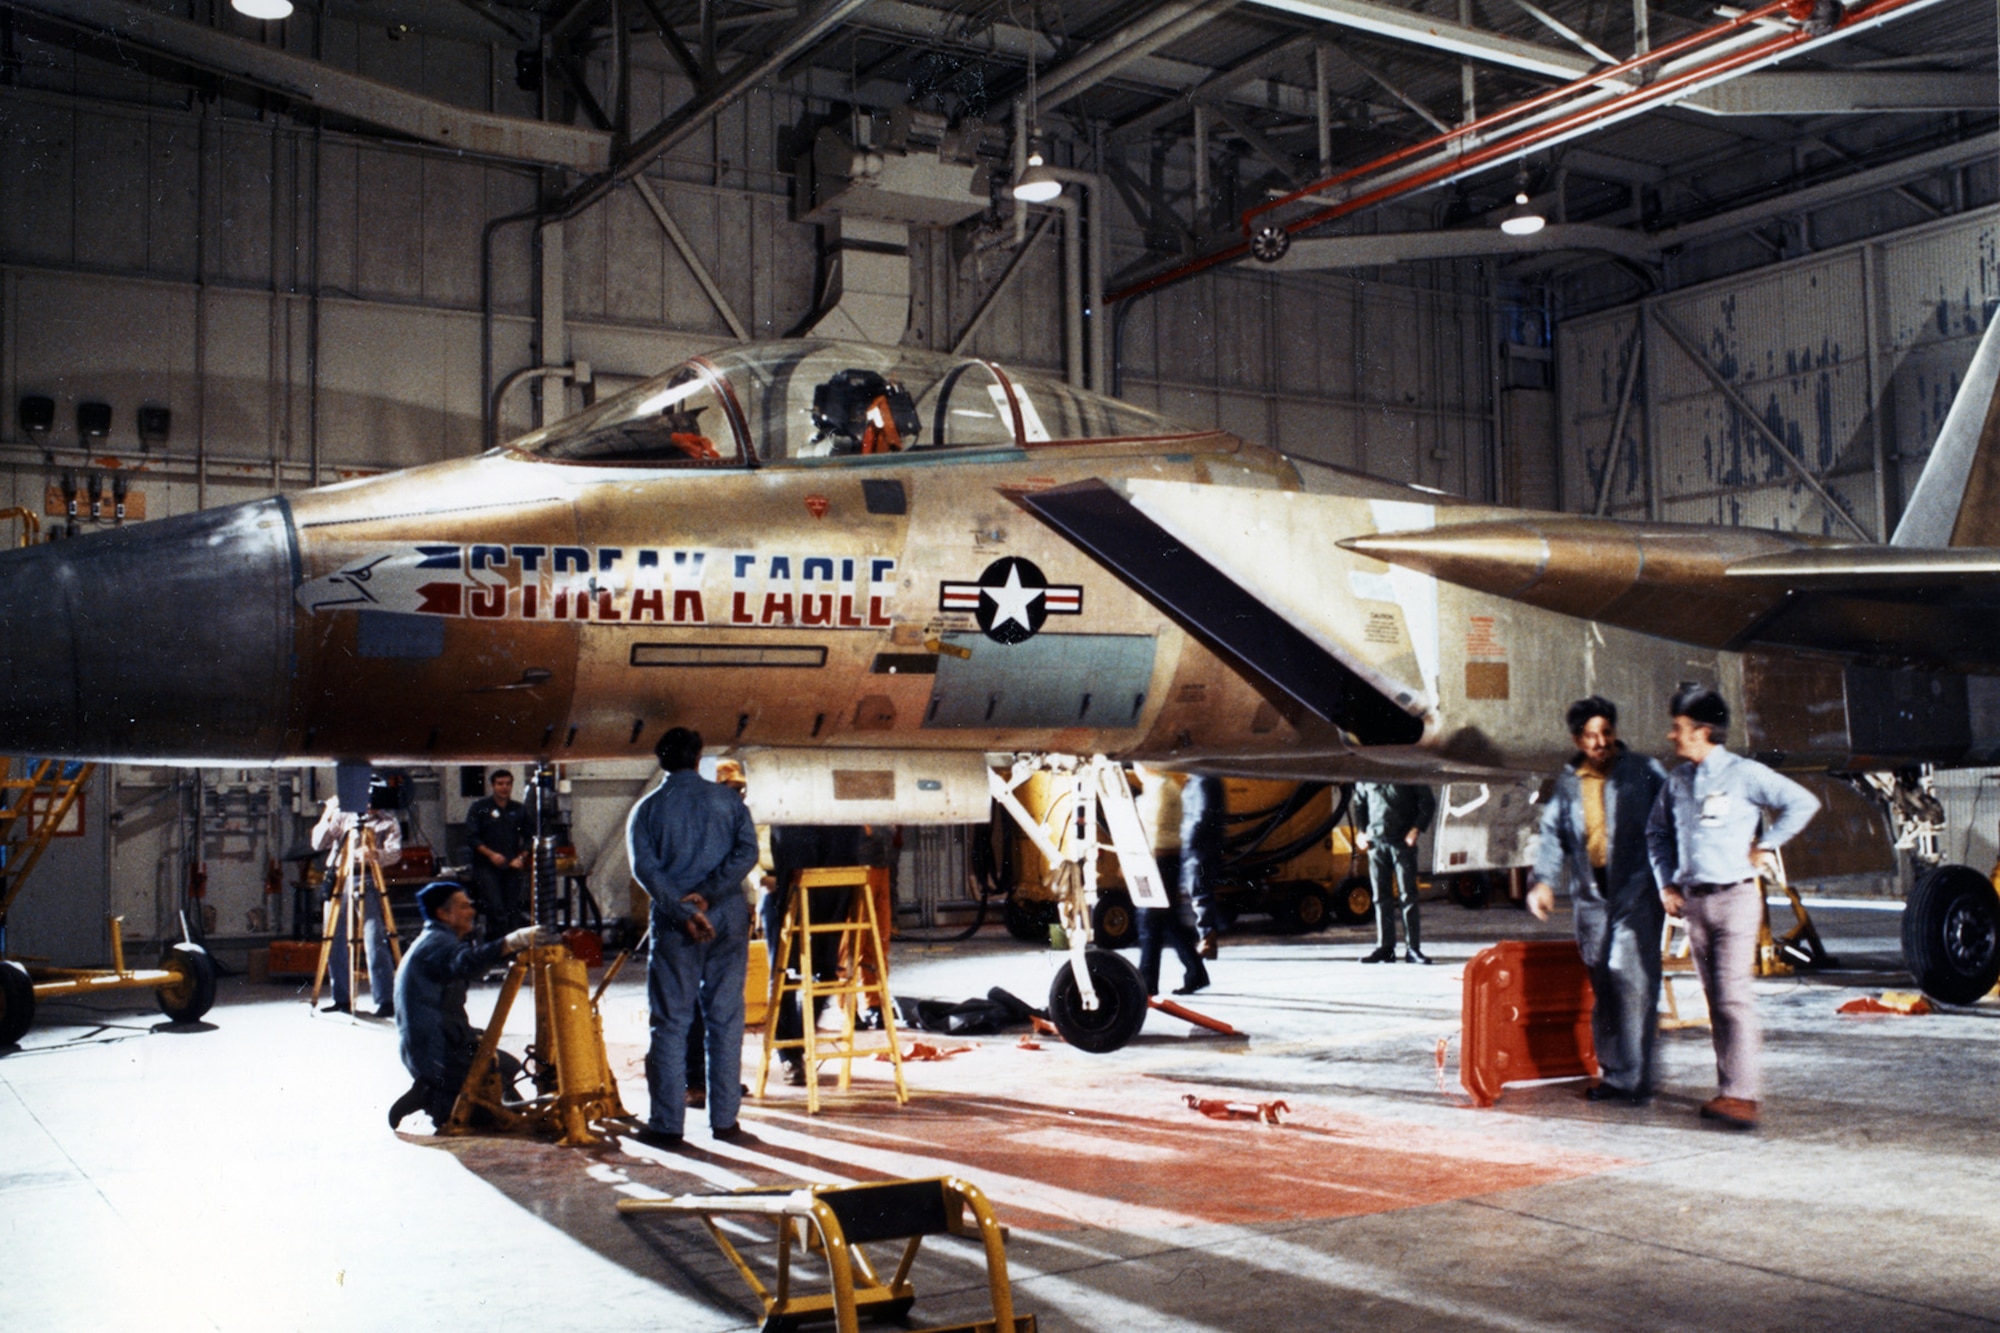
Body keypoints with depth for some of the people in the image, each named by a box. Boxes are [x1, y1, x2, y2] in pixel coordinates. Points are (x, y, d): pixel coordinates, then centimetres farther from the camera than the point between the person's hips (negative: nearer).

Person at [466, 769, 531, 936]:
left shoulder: (519, 809, 13)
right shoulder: (479, 807, 2)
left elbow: (529, 838, 15)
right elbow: (471, 836, -4)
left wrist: (521, 858, -1)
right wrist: (491, 854, -15)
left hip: (513, 866, 3)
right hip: (487, 867, -3)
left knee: (514, 909, 0)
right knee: (495, 909, -12)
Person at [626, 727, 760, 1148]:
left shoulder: (648, 808, 4)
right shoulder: (727, 799, 7)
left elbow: (644, 868, -9)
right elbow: (747, 852, -7)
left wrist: (683, 911, -16)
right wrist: (707, 893, -12)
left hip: (674, 925, -1)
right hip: (728, 919, 1)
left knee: (671, 1024, 3)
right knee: (725, 1021, 7)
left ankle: (667, 1123, 3)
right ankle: (724, 1118, 9)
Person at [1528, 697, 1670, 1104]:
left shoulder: (1644, 772, 2)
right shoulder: (1568, 781, 13)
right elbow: (1553, 834, 17)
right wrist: (1544, 880, 4)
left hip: (1637, 891, -4)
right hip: (1590, 895, 4)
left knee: (1634, 980, -11)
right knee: (1602, 985, 6)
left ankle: (1632, 1078, -8)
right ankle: (1612, 1072, 16)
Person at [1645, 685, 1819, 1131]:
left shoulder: (1743, 774, -7)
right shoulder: (1676, 781, 11)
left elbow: (1803, 803, -8)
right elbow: (1657, 832, 23)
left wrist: (1764, 846, -6)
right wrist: (1666, 882, 12)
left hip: (1735, 897, -6)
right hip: (1693, 900, 6)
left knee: (1734, 995, -12)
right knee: (1714, 997, 8)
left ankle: (1742, 1095, -13)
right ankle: (1728, 1088, 14)